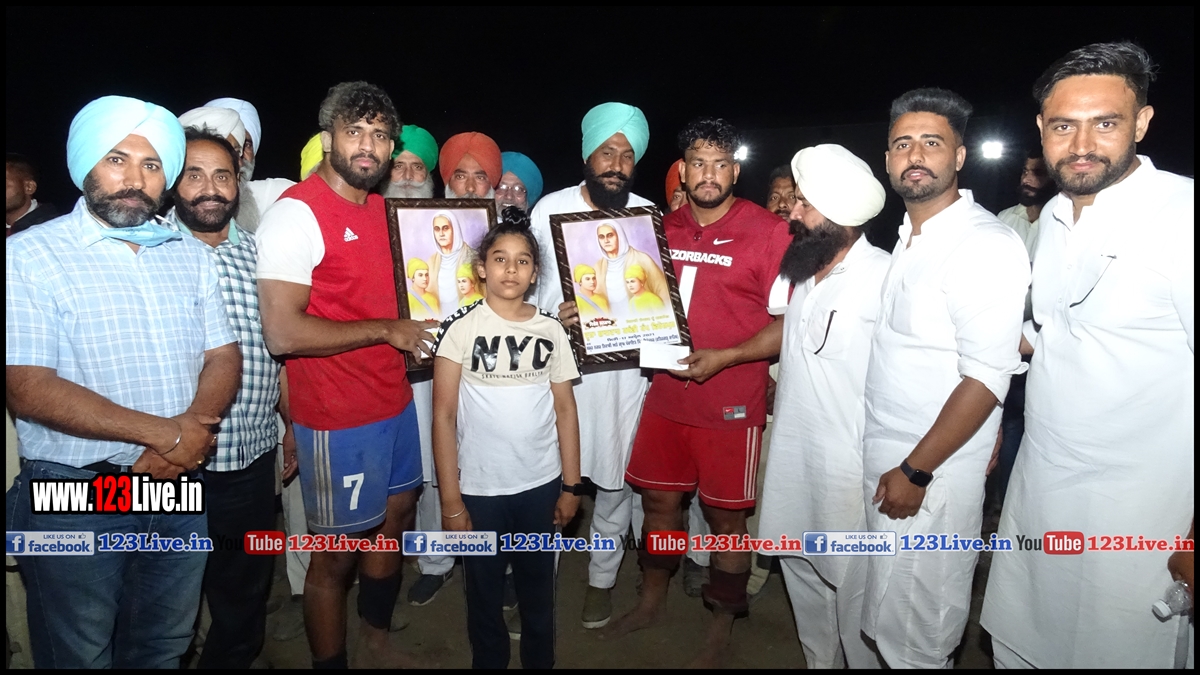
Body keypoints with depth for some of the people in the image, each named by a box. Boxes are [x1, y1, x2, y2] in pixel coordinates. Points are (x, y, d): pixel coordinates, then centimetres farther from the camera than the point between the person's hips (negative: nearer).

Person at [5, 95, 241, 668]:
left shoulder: (190, 256, 7)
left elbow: (223, 355, 5)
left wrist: (194, 427, -15)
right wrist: (164, 433, -21)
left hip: (179, 490, 4)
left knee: (164, 648, 20)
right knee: (80, 656, 15)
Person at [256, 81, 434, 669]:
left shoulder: (384, 210, 9)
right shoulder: (297, 213, -16)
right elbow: (283, 334, -25)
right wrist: (387, 330, -18)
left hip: (395, 401, 9)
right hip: (338, 419, -9)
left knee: (395, 517, 22)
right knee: (337, 552, 6)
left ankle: (375, 643, 44)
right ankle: (329, 661, 29)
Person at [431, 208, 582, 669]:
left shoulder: (550, 330, 1)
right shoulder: (461, 328, -8)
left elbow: (565, 409, 5)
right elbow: (444, 415, -8)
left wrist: (571, 485, 4)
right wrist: (450, 500, -9)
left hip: (542, 485, 2)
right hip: (479, 489, -2)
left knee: (538, 589, 17)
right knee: (485, 595, 15)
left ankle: (541, 660, 39)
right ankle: (488, 661, 38)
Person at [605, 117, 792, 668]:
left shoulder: (768, 230, -9)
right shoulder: (664, 227, 7)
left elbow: (790, 323, -12)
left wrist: (723, 358, -20)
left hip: (731, 404, -5)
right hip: (665, 394, 5)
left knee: (724, 516, 8)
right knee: (658, 499, 17)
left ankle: (720, 630, 30)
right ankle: (652, 601, 40)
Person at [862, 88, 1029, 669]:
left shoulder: (986, 245, -17)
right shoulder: (908, 236, 9)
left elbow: (986, 378, -20)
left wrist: (915, 471, -18)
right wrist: (888, 462, 10)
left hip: (932, 467, -7)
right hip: (883, 452, 7)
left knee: (914, 626, 6)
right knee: (887, 609, 19)